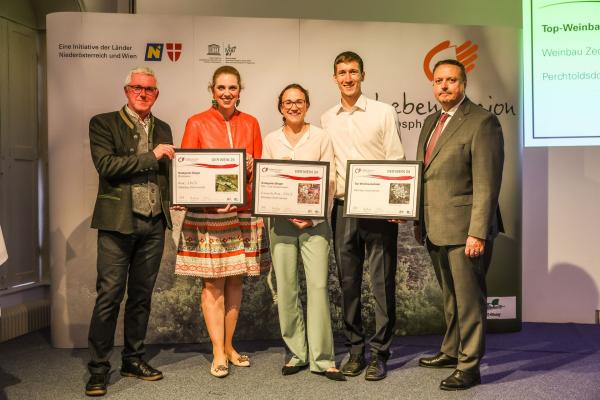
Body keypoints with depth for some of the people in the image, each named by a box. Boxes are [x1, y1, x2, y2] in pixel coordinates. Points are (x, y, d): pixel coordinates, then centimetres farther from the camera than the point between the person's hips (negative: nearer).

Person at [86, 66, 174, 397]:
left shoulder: (163, 129, 16)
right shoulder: (104, 123, 0)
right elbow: (105, 165, -14)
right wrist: (151, 156, -12)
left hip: (154, 224, 5)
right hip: (119, 221, -5)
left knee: (141, 295, 12)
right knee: (109, 295, -4)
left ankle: (133, 359, 24)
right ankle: (98, 368, 7)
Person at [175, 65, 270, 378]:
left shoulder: (250, 123, 10)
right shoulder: (197, 123, 2)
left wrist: (252, 167, -8)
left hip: (243, 211, 3)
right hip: (207, 212, -3)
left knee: (235, 280, 9)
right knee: (212, 282, -2)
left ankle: (229, 346, 22)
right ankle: (218, 353, 8)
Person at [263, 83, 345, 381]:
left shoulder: (321, 137, 5)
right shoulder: (271, 140, 10)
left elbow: (329, 181, 1)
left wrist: (314, 215, -11)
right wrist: (289, 215, -7)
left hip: (314, 220, -2)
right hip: (281, 221, 2)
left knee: (318, 285, -7)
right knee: (286, 289, 3)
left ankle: (322, 358, 1)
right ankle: (297, 353, 15)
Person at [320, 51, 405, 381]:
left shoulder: (383, 112, 1)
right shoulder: (326, 120, 11)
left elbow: (396, 161, -1)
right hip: (342, 209, 4)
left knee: (382, 283, 0)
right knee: (348, 283, 9)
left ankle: (380, 353, 12)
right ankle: (355, 349, 22)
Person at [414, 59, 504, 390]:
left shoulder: (482, 122, -10)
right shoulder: (430, 122, 15)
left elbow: (487, 184, -16)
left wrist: (477, 233, -20)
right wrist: (418, 219, 10)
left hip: (463, 229, -8)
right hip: (435, 229, 8)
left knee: (468, 298, 2)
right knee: (450, 297, 21)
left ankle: (469, 366, 14)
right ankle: (451, 352, 36)